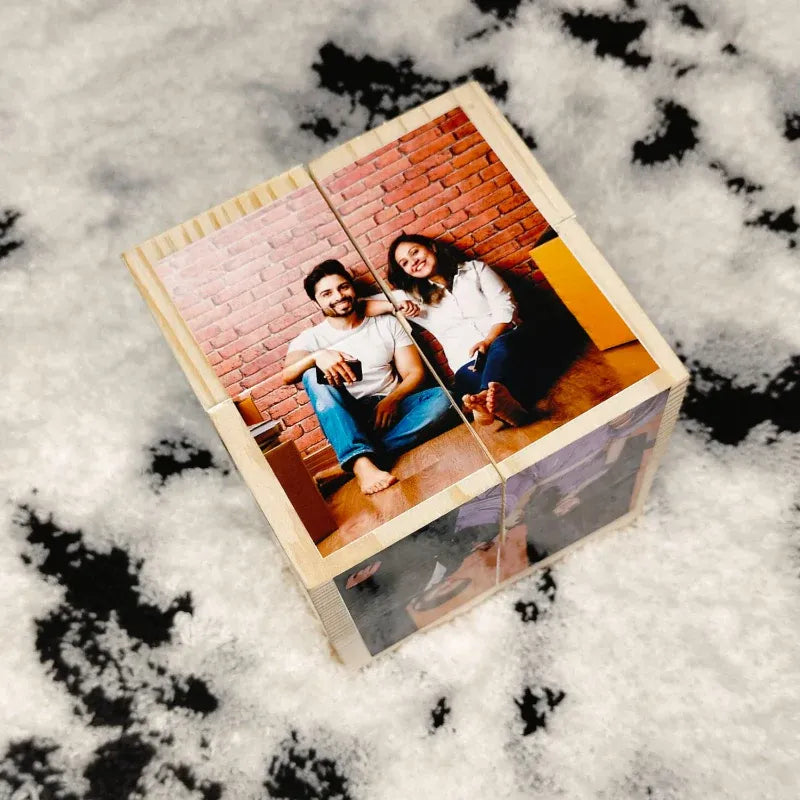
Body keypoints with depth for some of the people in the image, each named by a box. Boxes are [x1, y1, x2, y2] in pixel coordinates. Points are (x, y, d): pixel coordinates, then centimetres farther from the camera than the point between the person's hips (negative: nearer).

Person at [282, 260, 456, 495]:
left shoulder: (386, 324, 11)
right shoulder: (310, 338, 6)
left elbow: (415, 372, 5)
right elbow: (287, 375, -14)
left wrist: (392, 399, -16)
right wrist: (317, 356, -35)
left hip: (390, 410, 1)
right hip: (346, 420, -1)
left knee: (442, 397, -26)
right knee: (314, 375, -29)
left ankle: (366, 457, -37)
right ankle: (361, 464, -46)